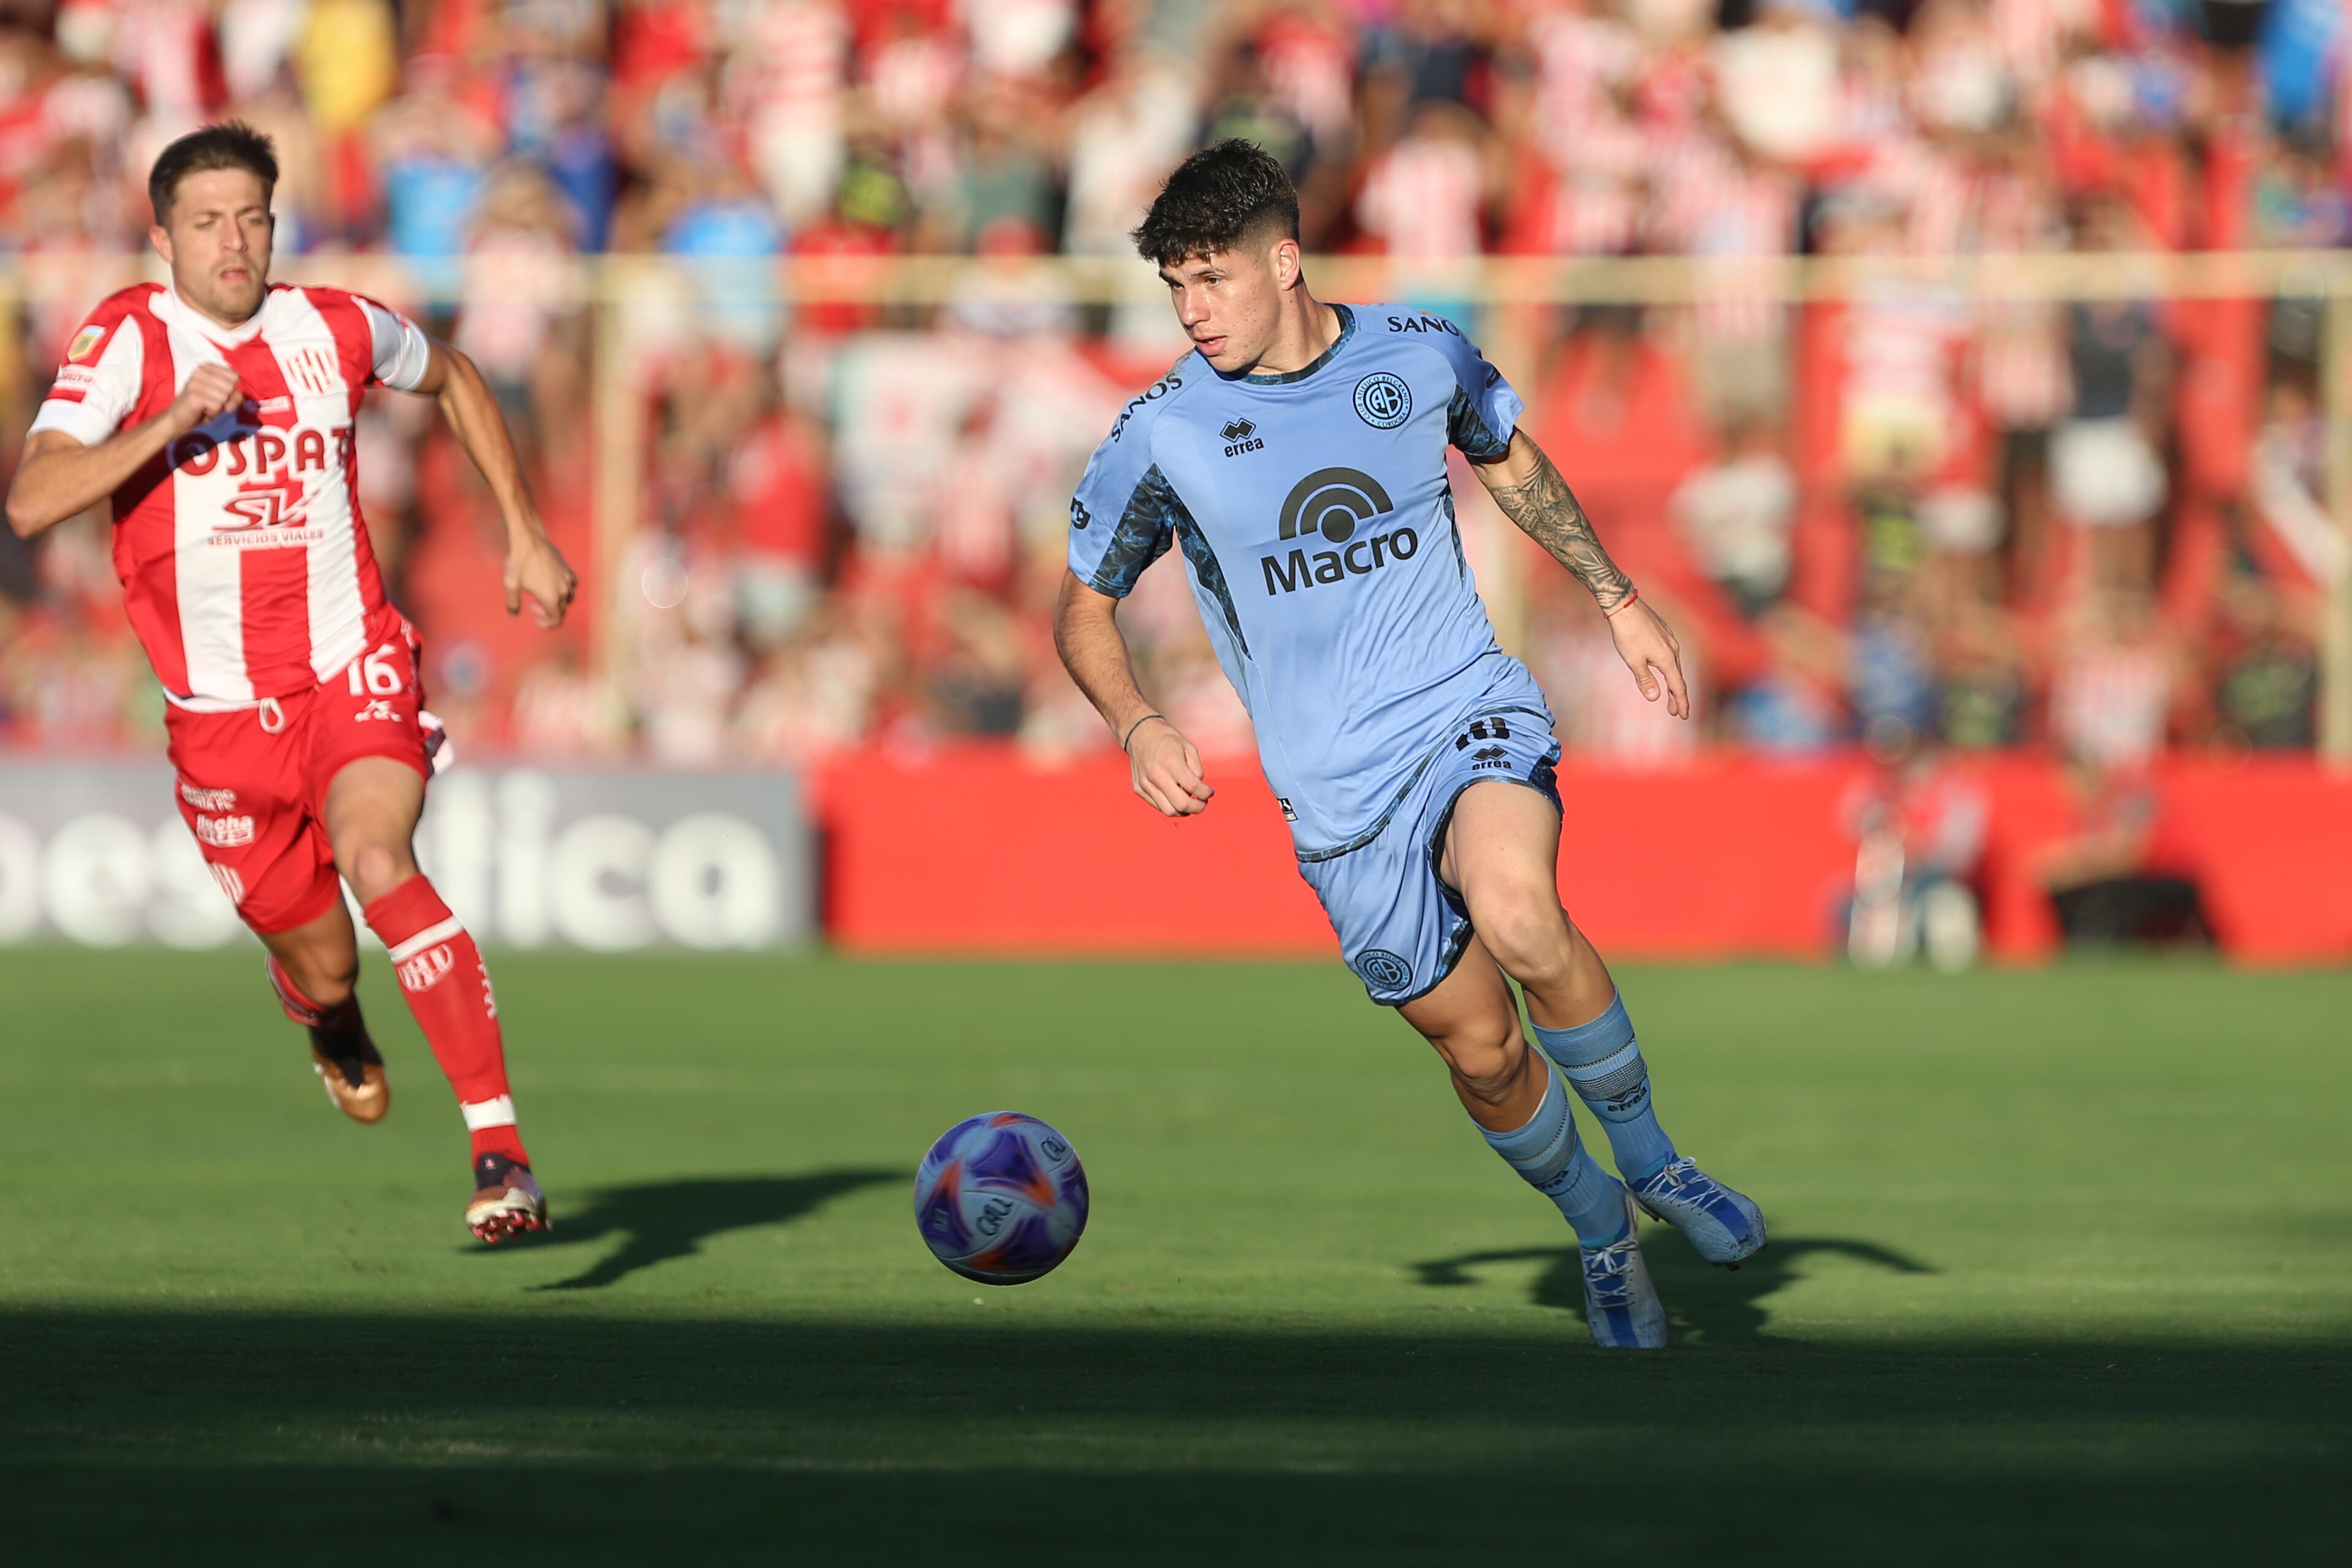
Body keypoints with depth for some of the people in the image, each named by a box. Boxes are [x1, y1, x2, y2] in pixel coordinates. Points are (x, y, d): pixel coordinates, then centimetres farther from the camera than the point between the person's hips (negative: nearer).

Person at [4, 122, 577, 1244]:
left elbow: (454, 382, 23)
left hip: (355, 673, -1)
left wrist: (524, 531, 19)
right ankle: (330, 1025, 51)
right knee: (321, 963, 9)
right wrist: (171, 421, -29)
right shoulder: (126, 340, -8)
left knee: (376, 861, -29)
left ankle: (501, 1152, -32)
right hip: (221, 713, 1)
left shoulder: (336, 330, 0)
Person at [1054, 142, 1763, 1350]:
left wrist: (1620, 603, 21)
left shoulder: (1419, 355, -1)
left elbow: (1509, 459, 22)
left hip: (1469, 712, -1)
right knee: (1480, 1049, 0)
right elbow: (1083, 603, 7)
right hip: (1338, 791, 1)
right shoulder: (1164, 434, -5)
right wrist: (1138, 728, -11)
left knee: (1518, 919, -31)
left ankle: (1650, 1159, -10)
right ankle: (1601, 1232, 29)